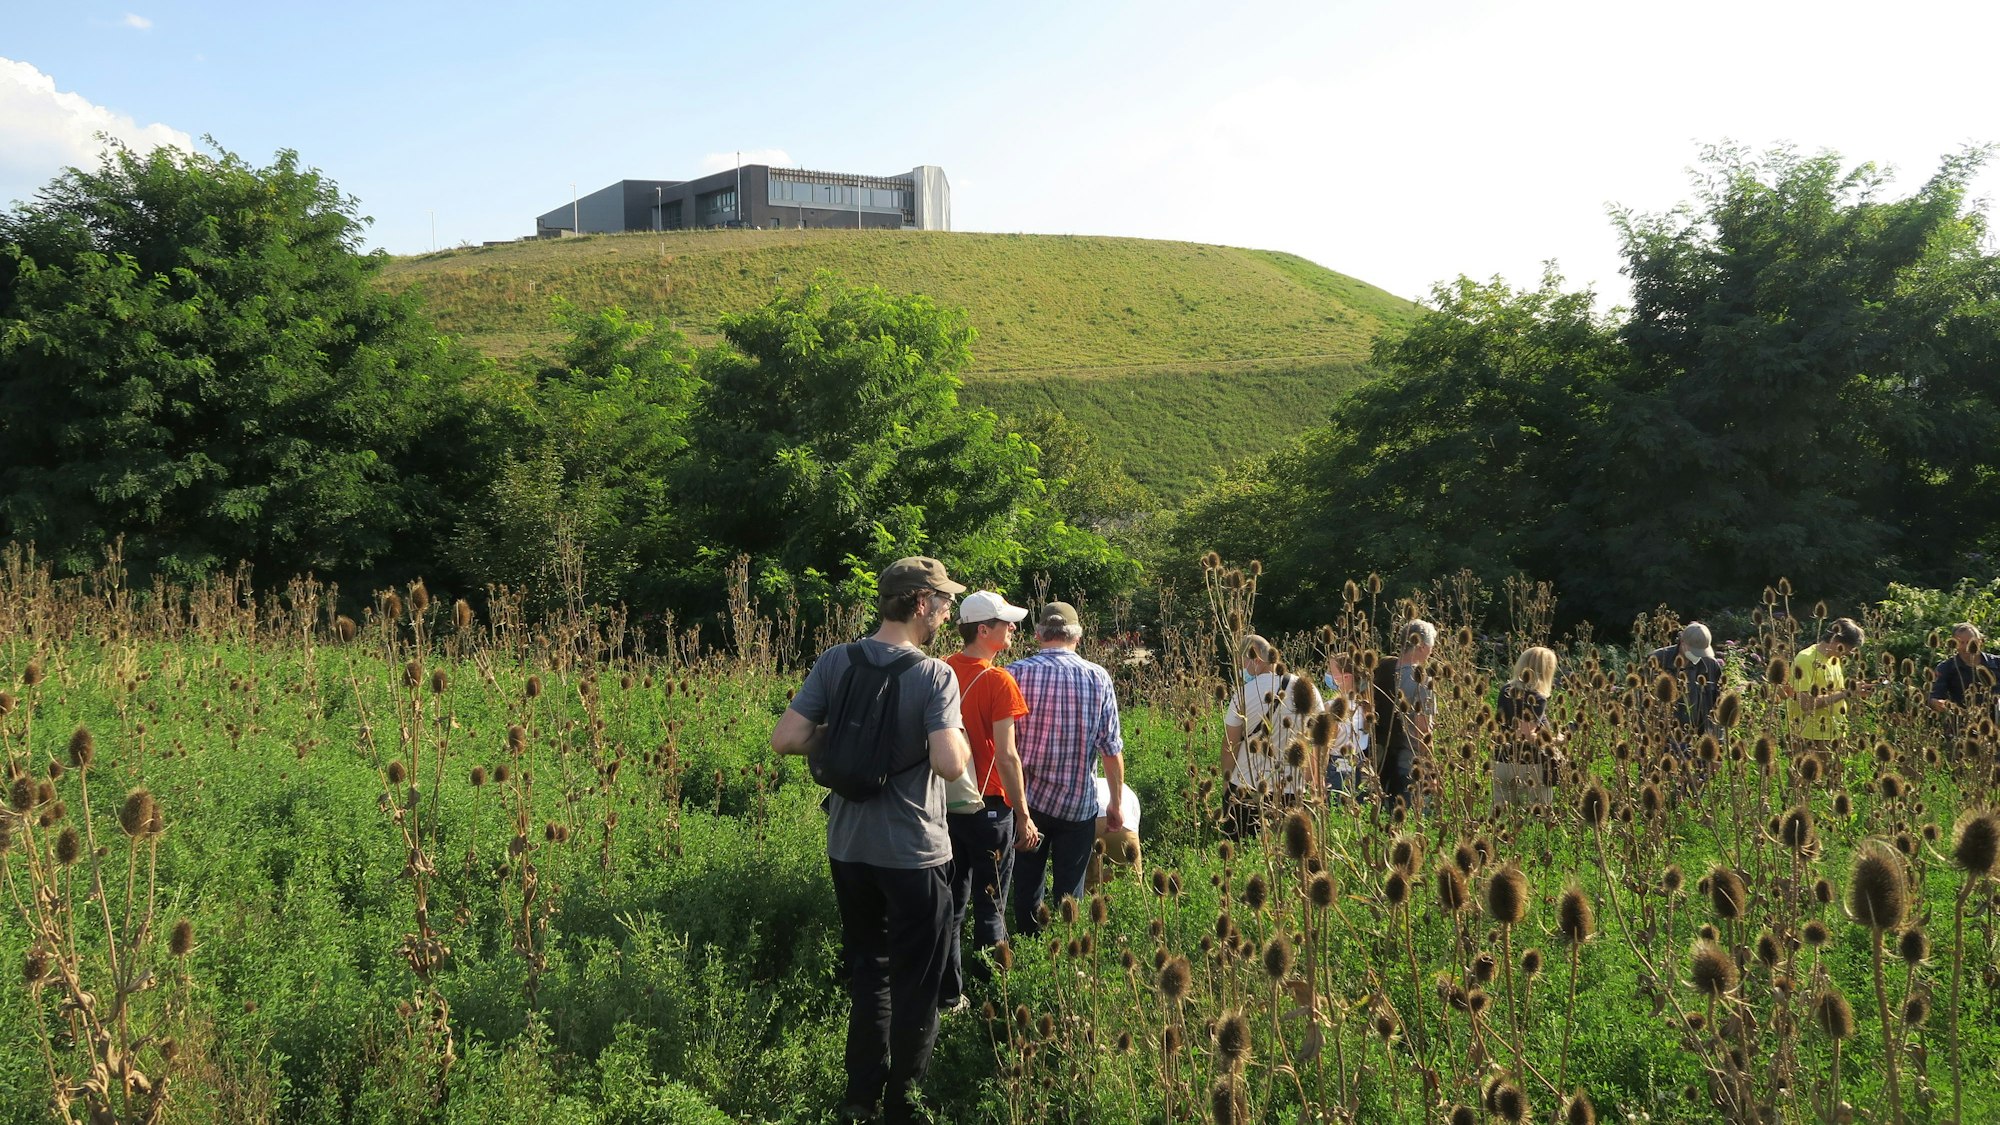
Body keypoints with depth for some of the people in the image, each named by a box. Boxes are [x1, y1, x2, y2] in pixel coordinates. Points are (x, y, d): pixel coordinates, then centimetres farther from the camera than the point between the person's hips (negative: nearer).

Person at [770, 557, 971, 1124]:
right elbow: (949, 764, -27)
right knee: (914, 985, 12)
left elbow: (786, 738, -10)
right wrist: (959, 737, -5)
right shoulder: (935, 676, -17)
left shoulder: (835, 662, -4)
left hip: (848, 846, 5)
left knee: (866, 971, 21)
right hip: (913, 854, -4)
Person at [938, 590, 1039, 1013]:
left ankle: (948, 997, 20)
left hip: (944, 804, 6)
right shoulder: (998, 681, -15)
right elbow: (1006, 756, -17)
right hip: (987, 806, -6)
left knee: (950, 905, 13)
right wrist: (1023, 815, -11)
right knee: (989, 908, 5)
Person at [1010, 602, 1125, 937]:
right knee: (1070, 893, 10)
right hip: (1078, 803, 0)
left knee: (1027, 888, 13)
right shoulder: (1098, 677, -5)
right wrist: (1116, 803, 7)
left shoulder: (1016, 673, -7)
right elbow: (1111, 749, -4)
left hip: (1025, 799, 0)